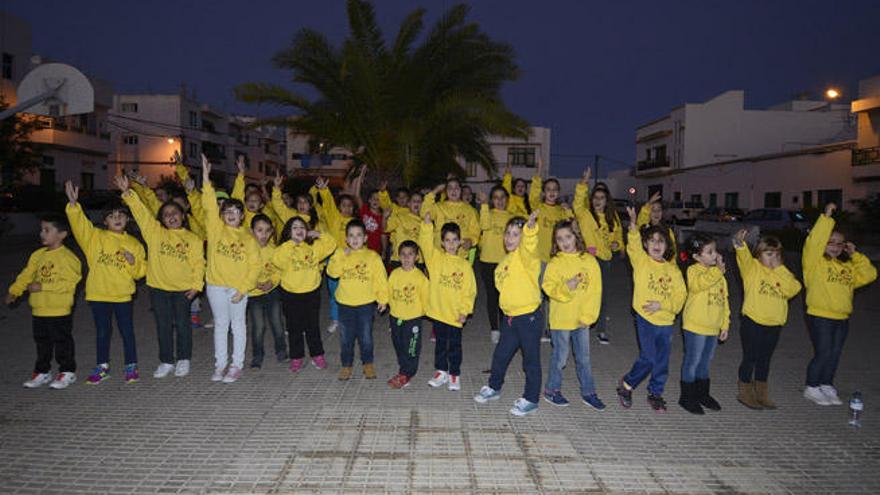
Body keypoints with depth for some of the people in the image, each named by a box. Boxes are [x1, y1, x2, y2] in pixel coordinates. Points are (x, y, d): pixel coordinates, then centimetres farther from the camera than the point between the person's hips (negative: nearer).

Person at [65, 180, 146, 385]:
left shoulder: (133, 244, 2)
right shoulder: (95, 236, 2)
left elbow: (141, 271, 3)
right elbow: (79, 223, -14)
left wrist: (133, 262, -17)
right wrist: (73, 204, -27)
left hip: (123, 294, 0)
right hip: (98, 294, 1)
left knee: (127, 331, 7)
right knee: (102, 332, 12)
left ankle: (131, 366, 19)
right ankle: (102, 367, 26)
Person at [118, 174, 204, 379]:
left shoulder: (193, 239, 1)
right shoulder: (155, 232, 4)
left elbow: (198, 263, -2)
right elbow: (140, 211, -5)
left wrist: (197, 285, -10)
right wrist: (127, 192, -16)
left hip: (183, 289, -1)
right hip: (158, 287, 2)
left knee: (182, 324, 7)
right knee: (163, 326, 10)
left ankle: (184, 360, 22)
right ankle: (166, 361, 22)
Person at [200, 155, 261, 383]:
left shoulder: (248, 238, -3)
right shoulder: (216, 228, 1)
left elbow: (254, 266, -5)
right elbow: (209, 205, -10)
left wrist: (243, 289, -13)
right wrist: (206, 177, -18)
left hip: (238, 287, -1)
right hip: (216, 285, 2)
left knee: (238, 325, 8)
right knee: (220, 324, 12)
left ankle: (237, 365, 18)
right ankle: (220, 364, 23)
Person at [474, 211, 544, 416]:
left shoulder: (526, 256, -13)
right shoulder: (506, 261, 11)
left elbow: (529, 245, -37)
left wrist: (530, 227, -53)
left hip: (529, 317, -7)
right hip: (509, 317, 7)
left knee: (531, 359, 6)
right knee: (500, 354, 19)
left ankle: (530, 399, 21)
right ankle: (494, 387, 40)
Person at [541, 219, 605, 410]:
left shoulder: (589, 261, -1)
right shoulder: (555, 263, -7)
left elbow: (595, 291, -1)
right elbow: (548, 287, -12)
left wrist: (588, 316, -6)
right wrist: (566, 287, -29)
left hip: (582, 320, 3)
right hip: (560, 319, -3)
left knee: (584, 357, 15)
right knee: (560, 357, 7)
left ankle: (588, 392, 29)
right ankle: (552, 390, 24)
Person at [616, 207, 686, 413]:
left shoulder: (673, 269, 5)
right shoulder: (641, 261, -4)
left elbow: (680, 295, 1)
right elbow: (633, 246, -24)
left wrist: (662, 305, -15)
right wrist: (633, 226, -41)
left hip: (666, 320, 4)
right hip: (645, 318, -4)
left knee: (662, 361, 11)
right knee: (648, 357, -6)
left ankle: (655, 393, 31)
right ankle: (627, 384, 18)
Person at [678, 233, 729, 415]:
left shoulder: (718, 274, 10)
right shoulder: (694, 270, -12)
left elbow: (724, 300, 13)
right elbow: (700, 283, -36)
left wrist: (725, 325, 11)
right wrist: (718, 270, -46)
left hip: (713, 327, 7)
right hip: (695, 326, -7)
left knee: (705, 362, 20)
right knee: (692, 361, 4)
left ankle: (702, 394, 35)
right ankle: (687, 397, 17)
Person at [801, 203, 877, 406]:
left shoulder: (848, 265, 15)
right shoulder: (816, 261, -7)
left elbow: (869, 275, 7)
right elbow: (815, 241, -23)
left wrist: (855, 255, 2)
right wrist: (827, 217, -22)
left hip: (842, 318, 7)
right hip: (819, 317, -7)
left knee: (834, 355, 14)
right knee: (823, 353, -2)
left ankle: (827, 386, 28)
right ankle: (811, 388, 13)